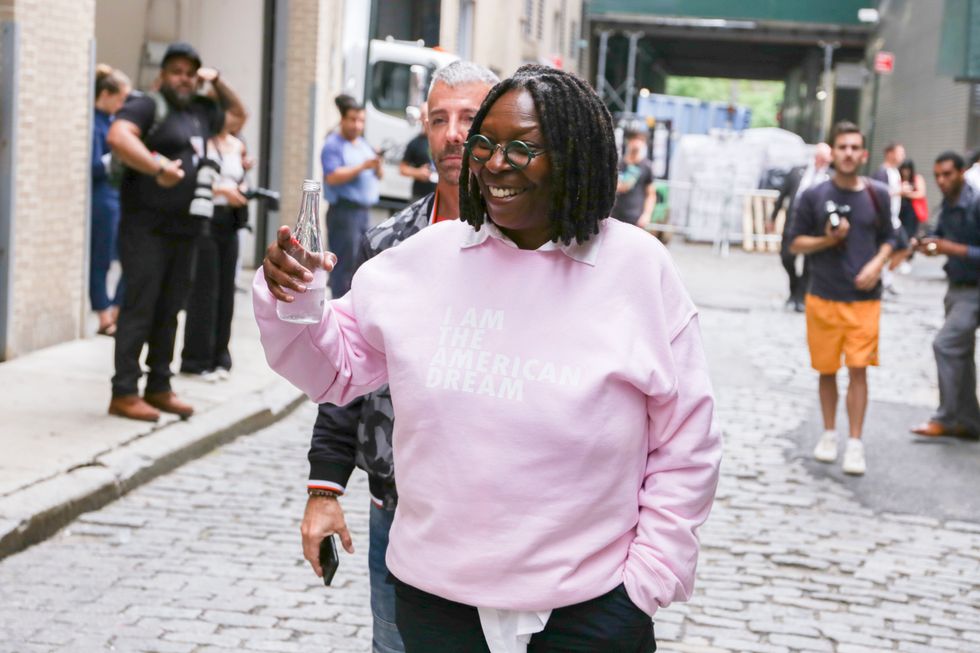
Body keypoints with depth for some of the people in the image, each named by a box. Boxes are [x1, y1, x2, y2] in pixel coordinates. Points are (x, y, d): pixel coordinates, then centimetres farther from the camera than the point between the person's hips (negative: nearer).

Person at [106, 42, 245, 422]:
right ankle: (124, 393, -4)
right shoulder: (147, 106, -6)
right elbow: (117, 136, -24)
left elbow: (238, 113, 35)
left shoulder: (200, 112, 17)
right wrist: (159, 168, -30)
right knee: (139, 308, -7)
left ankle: (159, 387, 19)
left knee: (168, 311, 11)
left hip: (185, 229, 7)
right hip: (147, 226, -7)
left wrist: (217, 82, 18)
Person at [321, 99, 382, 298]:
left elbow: (377, 176, 21)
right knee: (345, 264, -10)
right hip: (344, 211, -8)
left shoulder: (363, 144, 19)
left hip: (364, 210, 8)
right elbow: (332, 177, -18)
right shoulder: (333, 145, -5)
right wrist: (362, 167, -19)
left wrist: (377, 166, -2)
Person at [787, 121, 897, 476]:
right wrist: (827, 240, -14)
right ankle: (829, 434, 26)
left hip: (864, 297, 0)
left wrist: (877, 263, -7)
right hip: (823, 297, 0)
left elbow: (888, 238, 12)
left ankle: (855, 444, -1)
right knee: (827, 370, 9)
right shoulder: (814, 196, -2)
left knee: (858, 369, -5)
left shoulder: (878, 194, 2)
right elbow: (795, 243, 3)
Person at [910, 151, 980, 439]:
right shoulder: (948, 204, 3)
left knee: (945, 344, -14)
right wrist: (930, 243, 0)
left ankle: (944, 418, -3)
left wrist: (953, 248, -27)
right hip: (956, 287, 8)